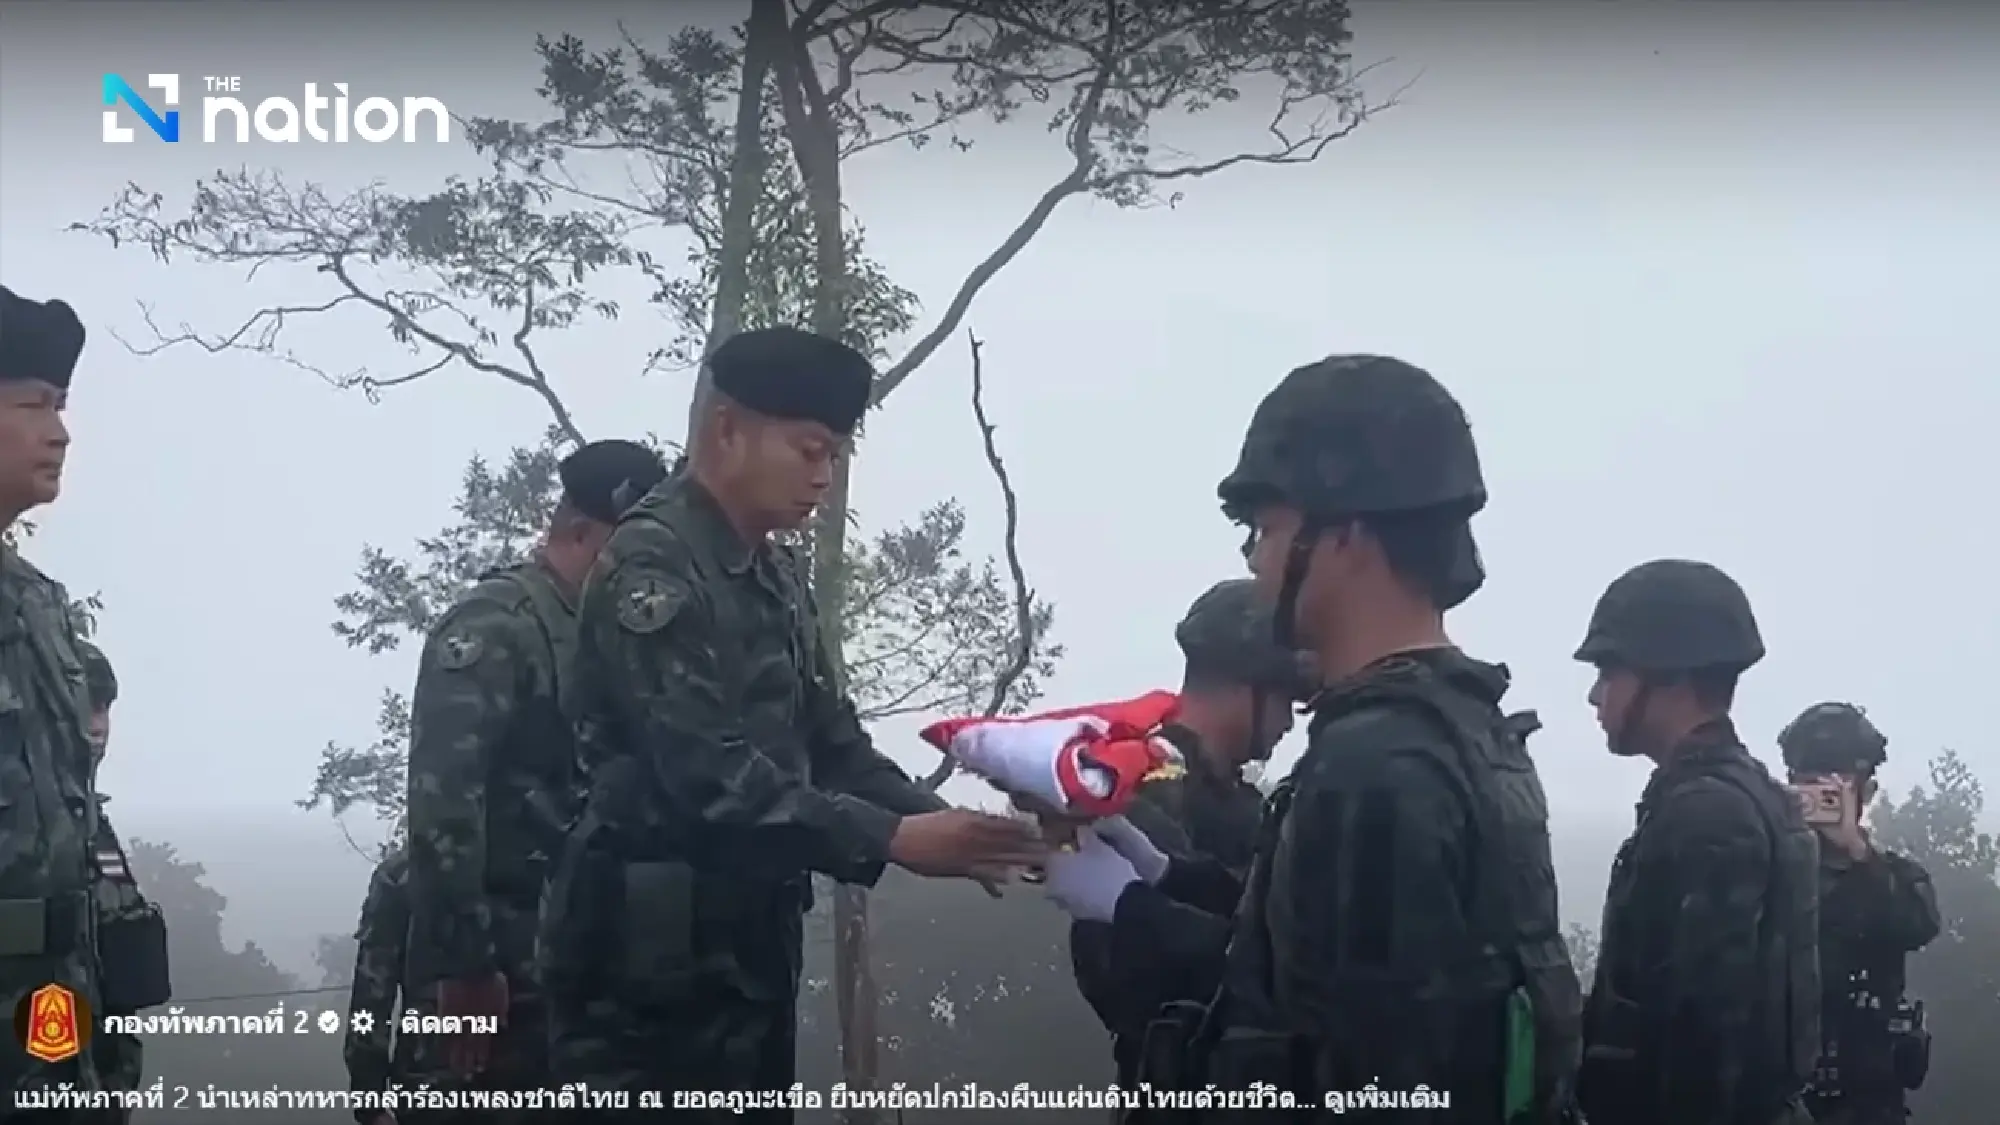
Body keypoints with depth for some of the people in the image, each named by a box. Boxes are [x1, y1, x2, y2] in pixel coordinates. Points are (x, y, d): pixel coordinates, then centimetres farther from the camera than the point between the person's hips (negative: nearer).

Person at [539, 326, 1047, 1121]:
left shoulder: (779, 577, 16)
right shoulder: (651, 563, -13)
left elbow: (831, 742, 15)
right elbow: (710, 777, -22)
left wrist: (942, 822, -3)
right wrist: (894, 840, -25)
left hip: (752, 938, 9)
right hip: (651, 955, -9)